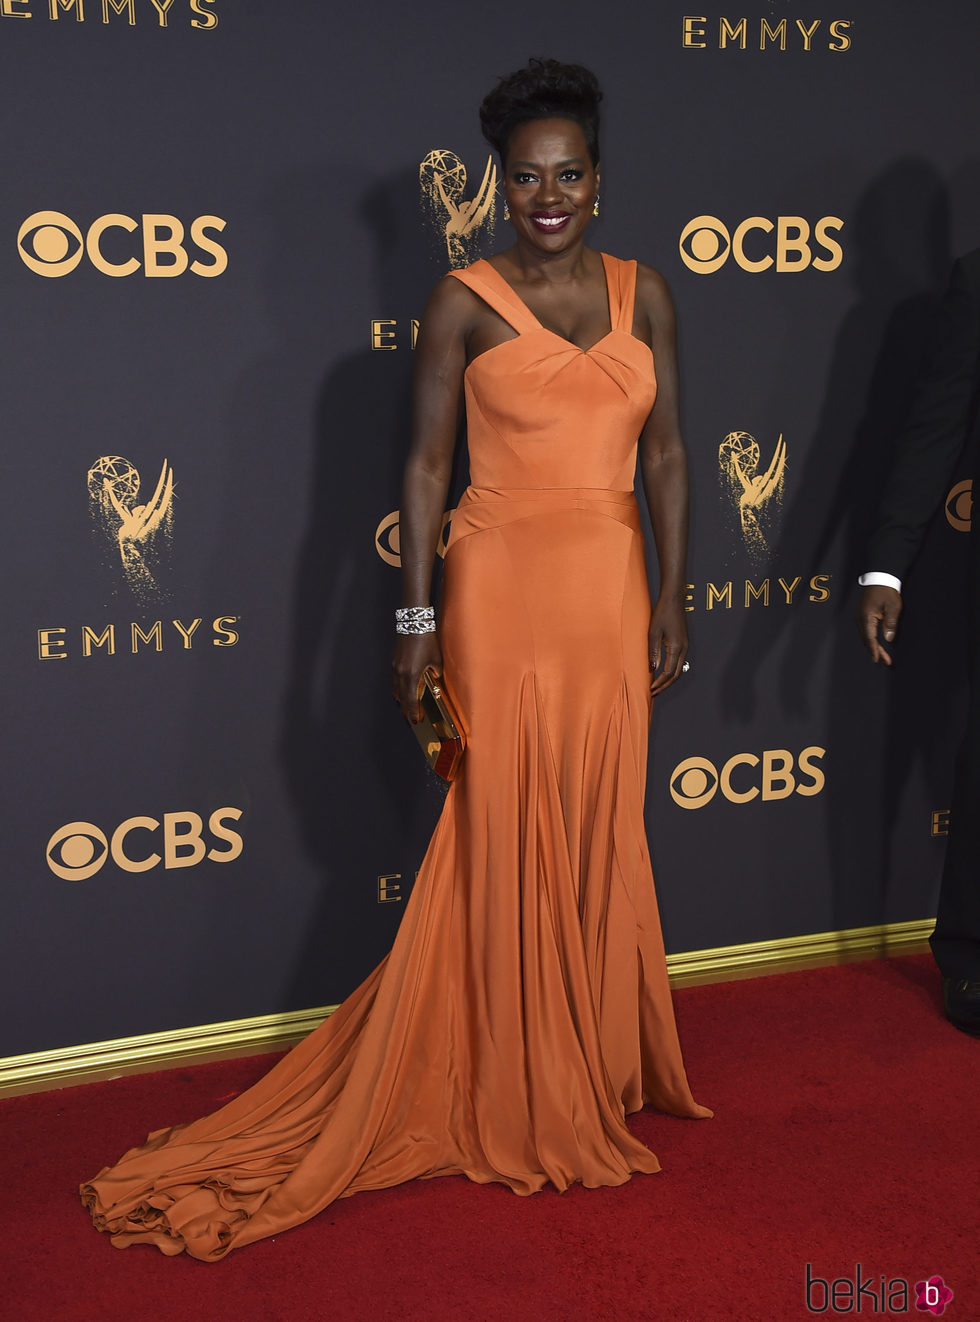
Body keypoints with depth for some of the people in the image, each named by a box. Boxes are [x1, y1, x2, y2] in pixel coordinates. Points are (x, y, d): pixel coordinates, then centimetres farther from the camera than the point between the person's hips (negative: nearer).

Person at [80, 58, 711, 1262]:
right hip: (502, 589, -4)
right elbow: (425, 464, -3)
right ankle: (508, 1094, 18)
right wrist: (417, 617, -7)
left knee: (601, 835, 10)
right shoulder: (465, 301, -2)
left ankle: (593, 1065, 29)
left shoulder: (643, 295, 9)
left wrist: (671, 605, 6)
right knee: (506, 836, 2)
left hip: (610, 594, 4)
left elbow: (666, 456, 10)